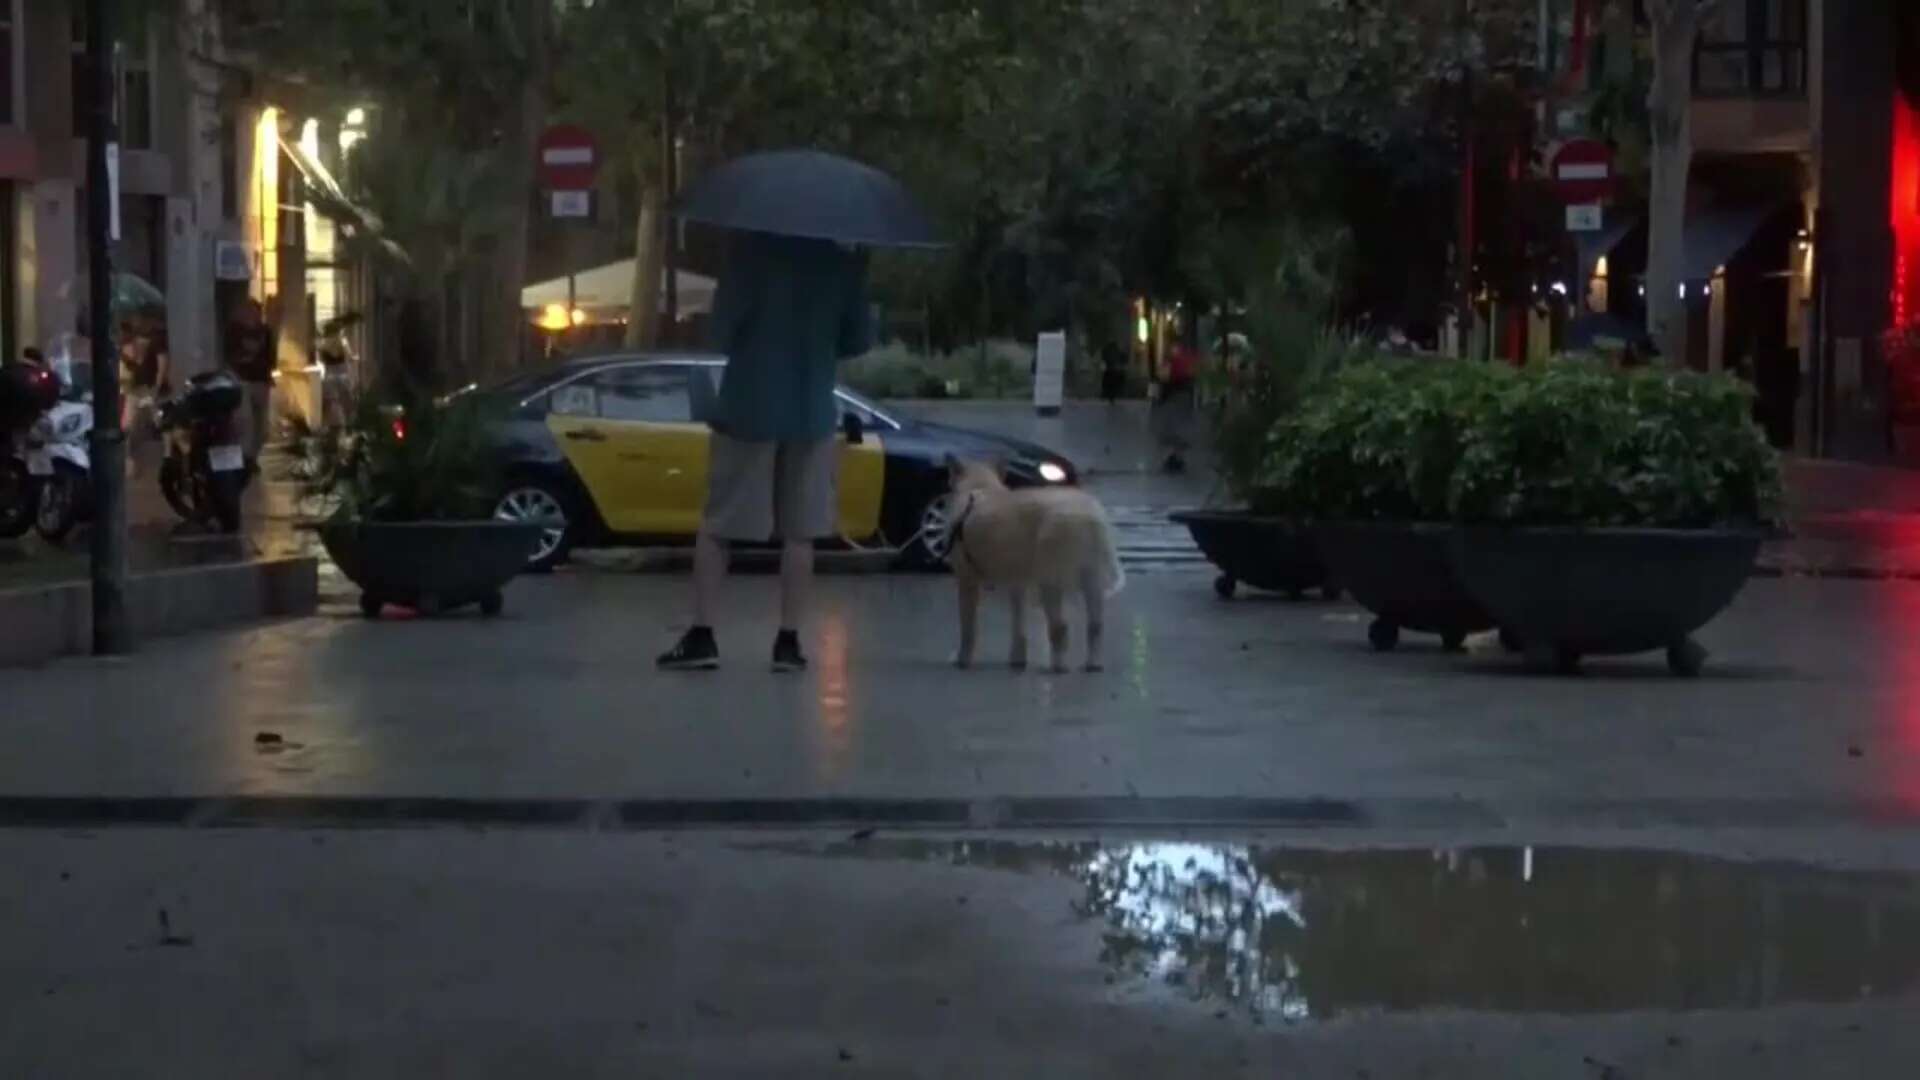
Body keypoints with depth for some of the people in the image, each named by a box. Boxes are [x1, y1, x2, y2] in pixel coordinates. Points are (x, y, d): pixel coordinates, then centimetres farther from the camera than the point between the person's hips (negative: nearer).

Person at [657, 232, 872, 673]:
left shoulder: (752, 248, -10)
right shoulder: (841, 260, 1)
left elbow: (723, 329, -11)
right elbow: (858, 341, 7)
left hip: (748, 408, -2)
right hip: (811, 412, 2)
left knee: (715, 524, 7)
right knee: (799, 531, 7)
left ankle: (701, 636, 2)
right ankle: (788, 641, 4)